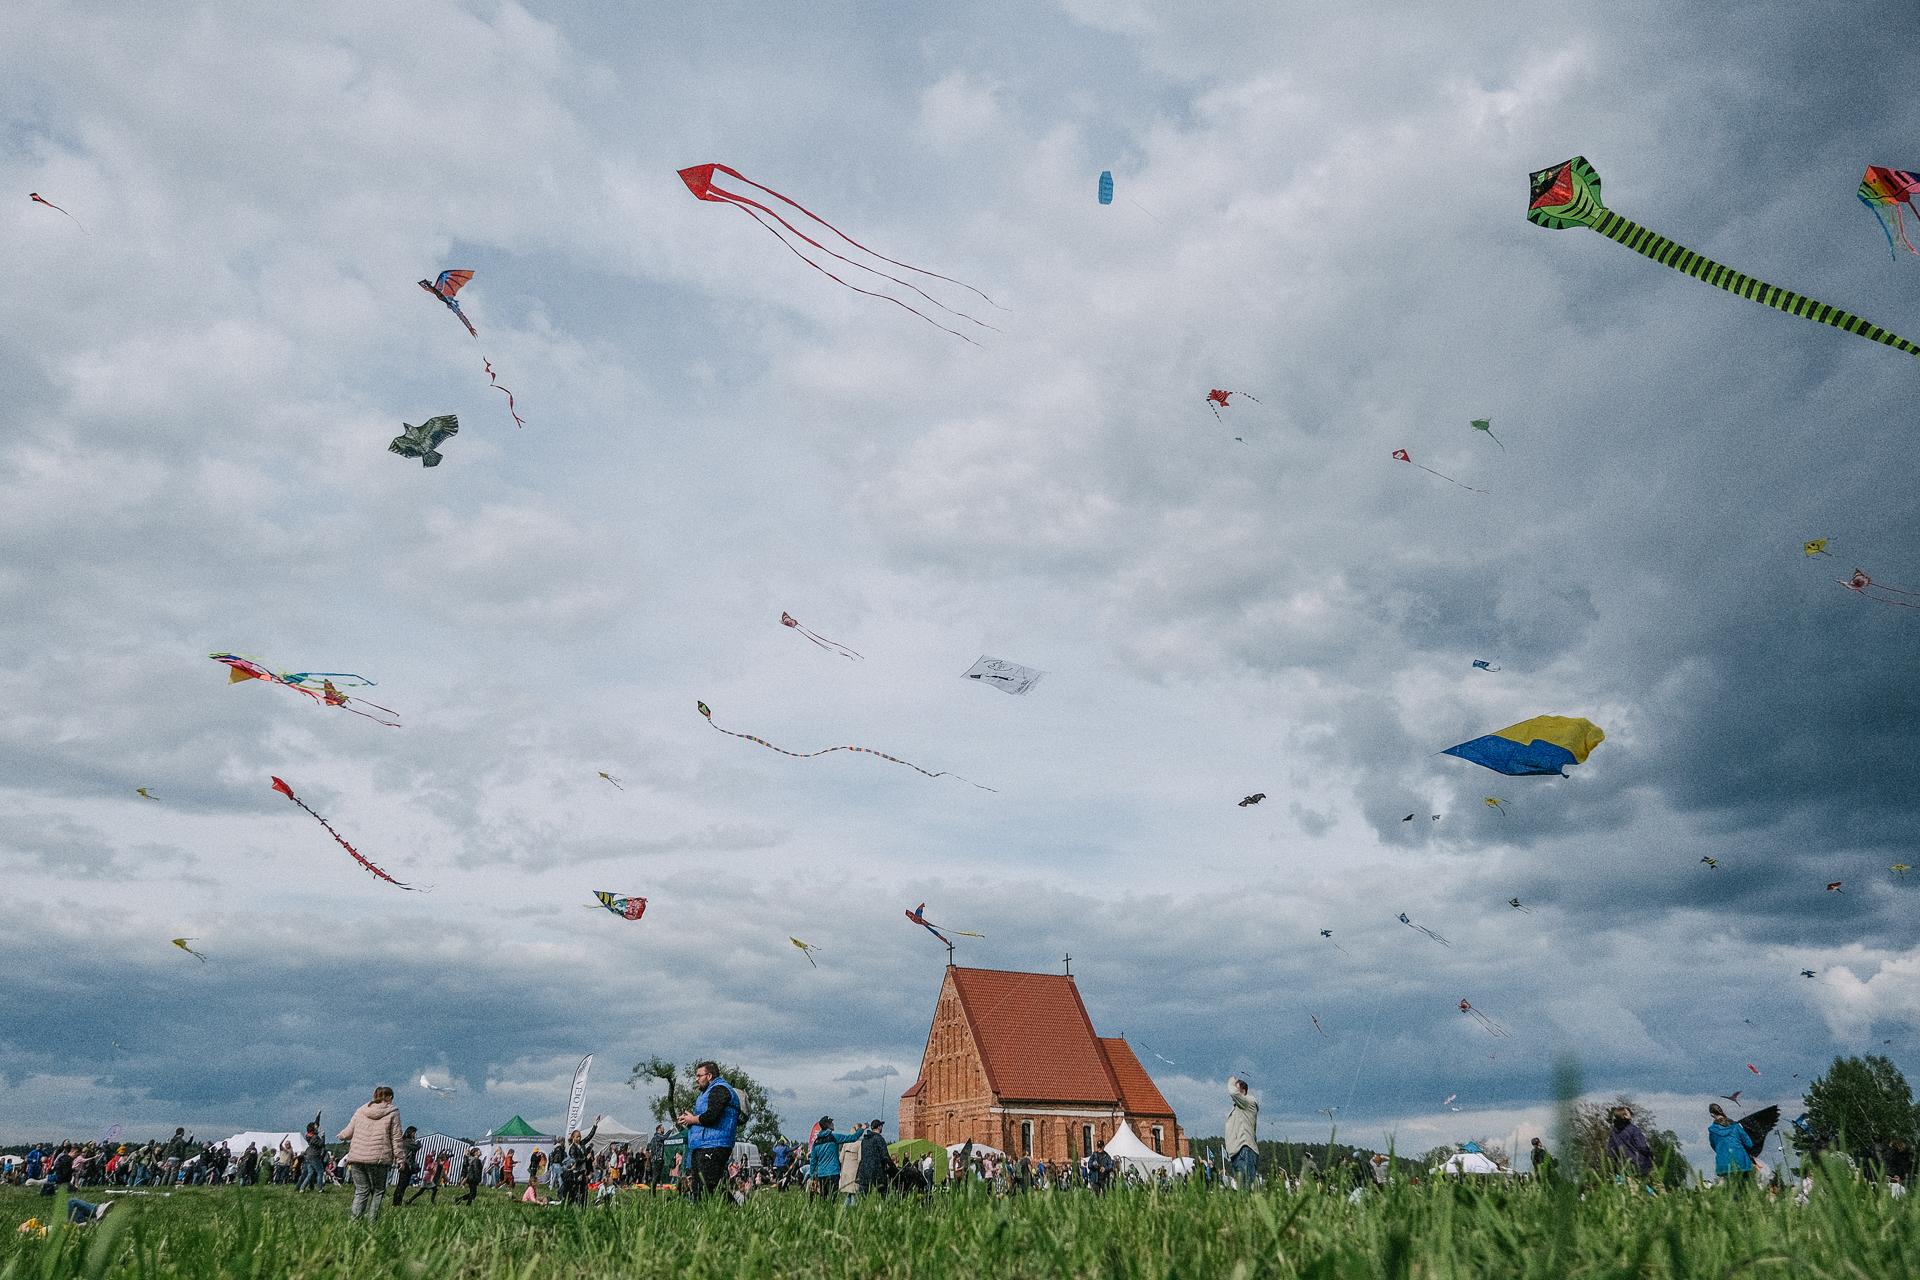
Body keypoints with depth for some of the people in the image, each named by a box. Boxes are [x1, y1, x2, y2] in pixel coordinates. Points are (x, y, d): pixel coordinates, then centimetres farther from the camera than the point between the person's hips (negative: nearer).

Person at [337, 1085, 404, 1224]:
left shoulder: (361, 1111, 12)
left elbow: (348, 1132, 13)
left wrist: (341, 1136, 36)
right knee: (378, 1191, 8)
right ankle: (371, 1223, 4)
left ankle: (352, 1220, -7)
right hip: (378, 1159, -3)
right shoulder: (392, 1112, 2)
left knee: (361, 1191, 9)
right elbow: (396, 1138, -1)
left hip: (356, 1157, 3)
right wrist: (399, 1157, 4)